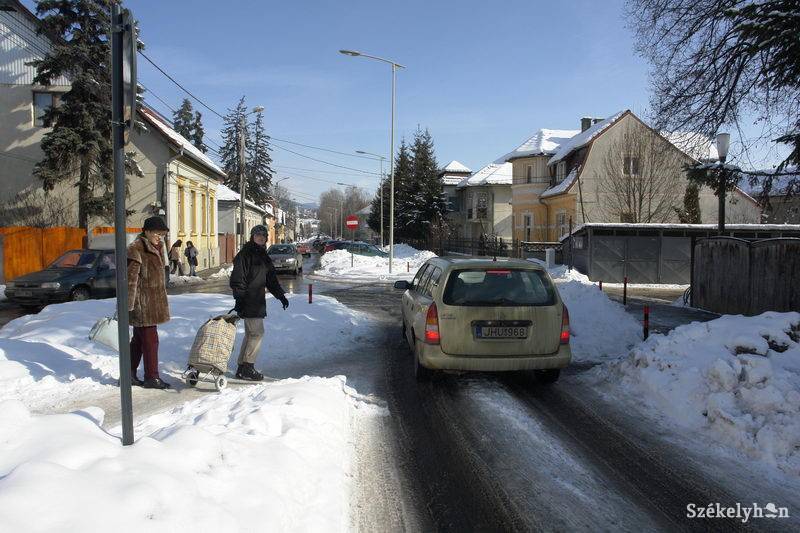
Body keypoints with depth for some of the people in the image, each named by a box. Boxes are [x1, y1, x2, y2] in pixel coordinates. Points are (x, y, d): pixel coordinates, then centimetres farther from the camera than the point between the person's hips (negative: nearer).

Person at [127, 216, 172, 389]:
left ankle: (129, 374, 26)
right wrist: (128, 305, -22)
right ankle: (152, 377, 5)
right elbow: (130, 279, -19)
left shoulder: (155, 247, 15)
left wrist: (161, 302, 27)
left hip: (152, 303, 10)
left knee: (139, 339, 16)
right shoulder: (136, 250, -15)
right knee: (150, 339, -4)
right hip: (142, 304, -10)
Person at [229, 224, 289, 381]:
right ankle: (247, 369, -3)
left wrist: (281, 296, 15)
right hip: (248, 302, -9)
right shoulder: (245, 254, -9)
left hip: (258, 301, 9)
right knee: (257, 333, -10)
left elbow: (271, 279, 21)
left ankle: (242, 368, 20)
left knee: (251, 334, 12)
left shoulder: (263, 256, 17)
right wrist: (240, 299, -20)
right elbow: (238, 278, -15)